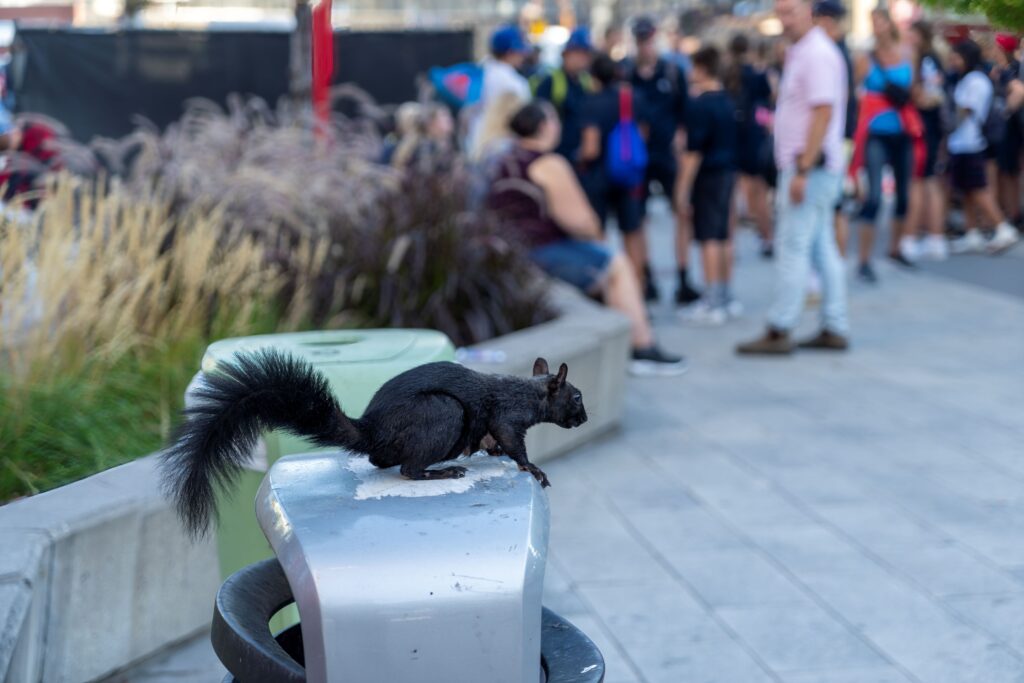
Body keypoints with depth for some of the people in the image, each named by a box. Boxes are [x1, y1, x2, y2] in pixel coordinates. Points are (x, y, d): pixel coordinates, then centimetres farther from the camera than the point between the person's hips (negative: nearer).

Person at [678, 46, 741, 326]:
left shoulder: (700, 105, -14)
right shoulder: (728, 102, 11)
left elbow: (694, 151, -17)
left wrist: (684, 188, -15)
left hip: (708, 176, -8)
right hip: (728, 172, 8)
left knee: (708, 239, -6)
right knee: (724, 236, 14)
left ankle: (712, 302, -6)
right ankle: (726, 297, 21)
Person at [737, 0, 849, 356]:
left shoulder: (817, 53, -14)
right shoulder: (799, 52, 16)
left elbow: (823, 113, -21)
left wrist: (802, 170, -24)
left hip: (810, 166, -10)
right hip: (803, 165, 10)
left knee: (792, 248, -8)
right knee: (822, 249, 10)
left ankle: (779, 332, -5)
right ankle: (835, 329, 14)